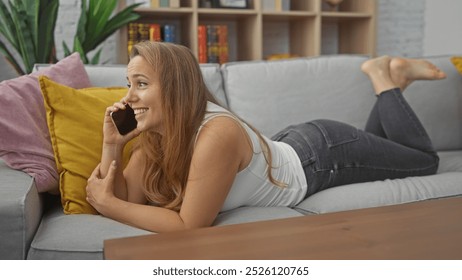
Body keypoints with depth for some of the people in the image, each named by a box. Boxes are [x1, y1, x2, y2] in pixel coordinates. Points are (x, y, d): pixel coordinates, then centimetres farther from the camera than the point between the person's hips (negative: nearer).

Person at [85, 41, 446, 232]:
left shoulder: (217, 135, -40)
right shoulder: (155, 134, -17)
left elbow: (191, 225, -37)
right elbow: (126, 199, -17)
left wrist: (107, 204, -34)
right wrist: (112, 146, -30)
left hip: (326, 152, -6)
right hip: (292, 149, 6)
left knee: (426, 159, 19)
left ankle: (386, 79, 25)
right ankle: (388, 85, 37)